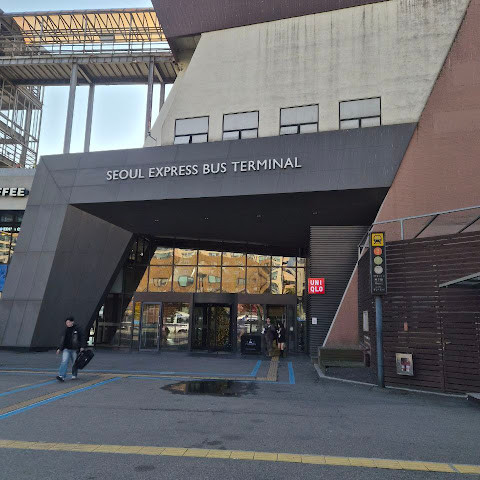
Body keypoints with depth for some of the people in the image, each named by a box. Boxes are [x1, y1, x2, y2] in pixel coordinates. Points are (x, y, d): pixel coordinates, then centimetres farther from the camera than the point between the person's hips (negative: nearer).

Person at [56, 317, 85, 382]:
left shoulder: (77, 329, -5)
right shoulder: (66, 330, 9)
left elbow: (82, 338, -4)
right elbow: (63, 340, 17)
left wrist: (82, 347, -12)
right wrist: (60, 349, 15)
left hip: (74, 349, -3)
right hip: (66, 349, 3)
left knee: (74, 363, 8)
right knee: (64, 362, -12)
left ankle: (74, 375, 27)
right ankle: (61, 376, -17)